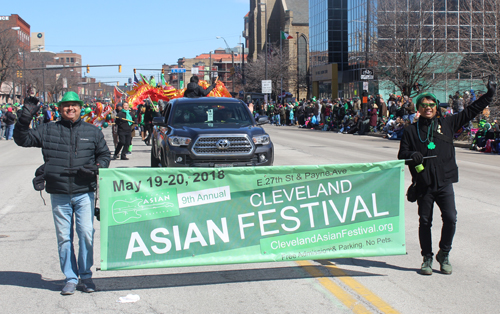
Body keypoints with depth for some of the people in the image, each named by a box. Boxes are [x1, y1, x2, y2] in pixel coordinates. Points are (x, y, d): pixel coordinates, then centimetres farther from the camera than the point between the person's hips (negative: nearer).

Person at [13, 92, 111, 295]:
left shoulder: (92, 131, 11)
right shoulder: (48, 131, 9)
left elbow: (104, 154, 18)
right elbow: (22, 139, 8)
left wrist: (97, 167, -3)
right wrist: (25, 118, -6)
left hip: (84, 193, 0)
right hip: (59, 194, 1)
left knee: (86, 234, -4)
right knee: (63, 237, 5)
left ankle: (86, 276, 11)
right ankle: (70, 278, 16)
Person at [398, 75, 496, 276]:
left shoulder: (446, 124, 10)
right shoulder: (411, 131, 7)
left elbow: (470, 112, 13)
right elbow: (402, 154, 6)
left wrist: (489, 94, 11)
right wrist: (412, 155, -17)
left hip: (444, 182, 1)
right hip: (423, 184, -1)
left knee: (450, 219, -7)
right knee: (425, 221, 6)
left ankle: (444, 254, 14)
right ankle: (427, 258, 20)